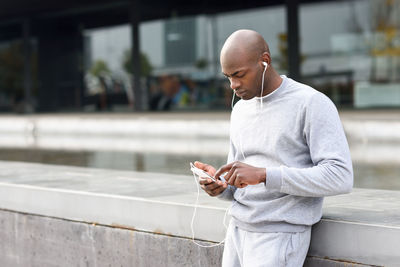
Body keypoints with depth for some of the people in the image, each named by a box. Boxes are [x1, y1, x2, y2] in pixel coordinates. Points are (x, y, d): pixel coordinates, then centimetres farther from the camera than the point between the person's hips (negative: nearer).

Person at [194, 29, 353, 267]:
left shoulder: (314, 104, -10)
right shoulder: (241, 110, 13)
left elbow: (341, 177, -19)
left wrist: (263, 174, -24)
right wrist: (221, 186, -5)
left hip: (280, 235, -7)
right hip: (238, 230, 7)